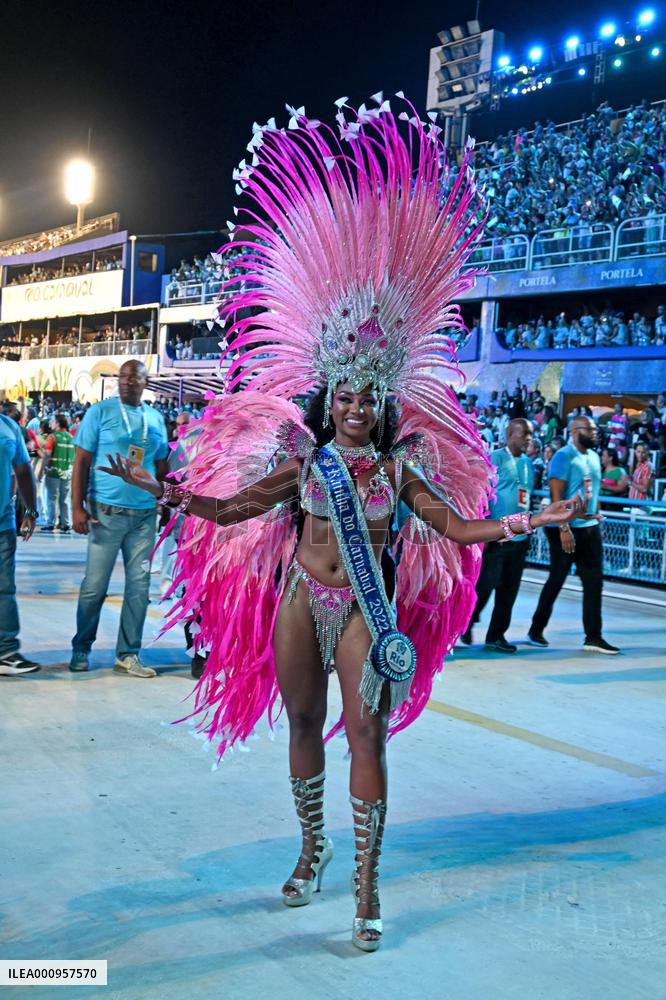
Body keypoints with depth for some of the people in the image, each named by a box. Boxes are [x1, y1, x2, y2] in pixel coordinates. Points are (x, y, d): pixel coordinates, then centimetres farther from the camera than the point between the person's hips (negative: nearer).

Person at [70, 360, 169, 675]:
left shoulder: (156, 419, 10)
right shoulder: (100, 412, -2)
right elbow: (81, 462, -4)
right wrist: (77, 507, -11)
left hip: (144, 515, 4)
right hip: (107, 512, -4)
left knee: (139, 586, 6)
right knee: (94, 586, 0)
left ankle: (128, 654, 15)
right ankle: (81, 649, 18)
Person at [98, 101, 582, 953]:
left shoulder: (400, 466, -1)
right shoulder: (303, 461, 0)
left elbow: (460, 529, 1)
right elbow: (231, 508, 4)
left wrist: (533, 520, -8)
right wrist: (161, 489, -4)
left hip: (365, 610, -1)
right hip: (301, 601, 2)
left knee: (366, 734, -6)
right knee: (303, 723, 11)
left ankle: (366, 885, 1)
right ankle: (312, 849, 31)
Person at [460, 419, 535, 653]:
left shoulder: (527, 463, 15)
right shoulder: (496, 458, -7)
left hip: (520, 537, 7)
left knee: (509, 589, 8)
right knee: (486, 583, -3)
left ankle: (496, 635, 16)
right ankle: (466, 622, 18)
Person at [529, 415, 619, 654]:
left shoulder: (593, 456, 12)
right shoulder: (563, 457, -12)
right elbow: (556, 496, -17)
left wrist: (598, 522, 12)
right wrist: (564, 529, -22)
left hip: (590, 527, 7)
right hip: (566, 528, -7)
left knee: (594, 582, 3)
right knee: (556, 581, 3)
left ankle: (593, 637, 8)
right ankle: (536, 630, 19)